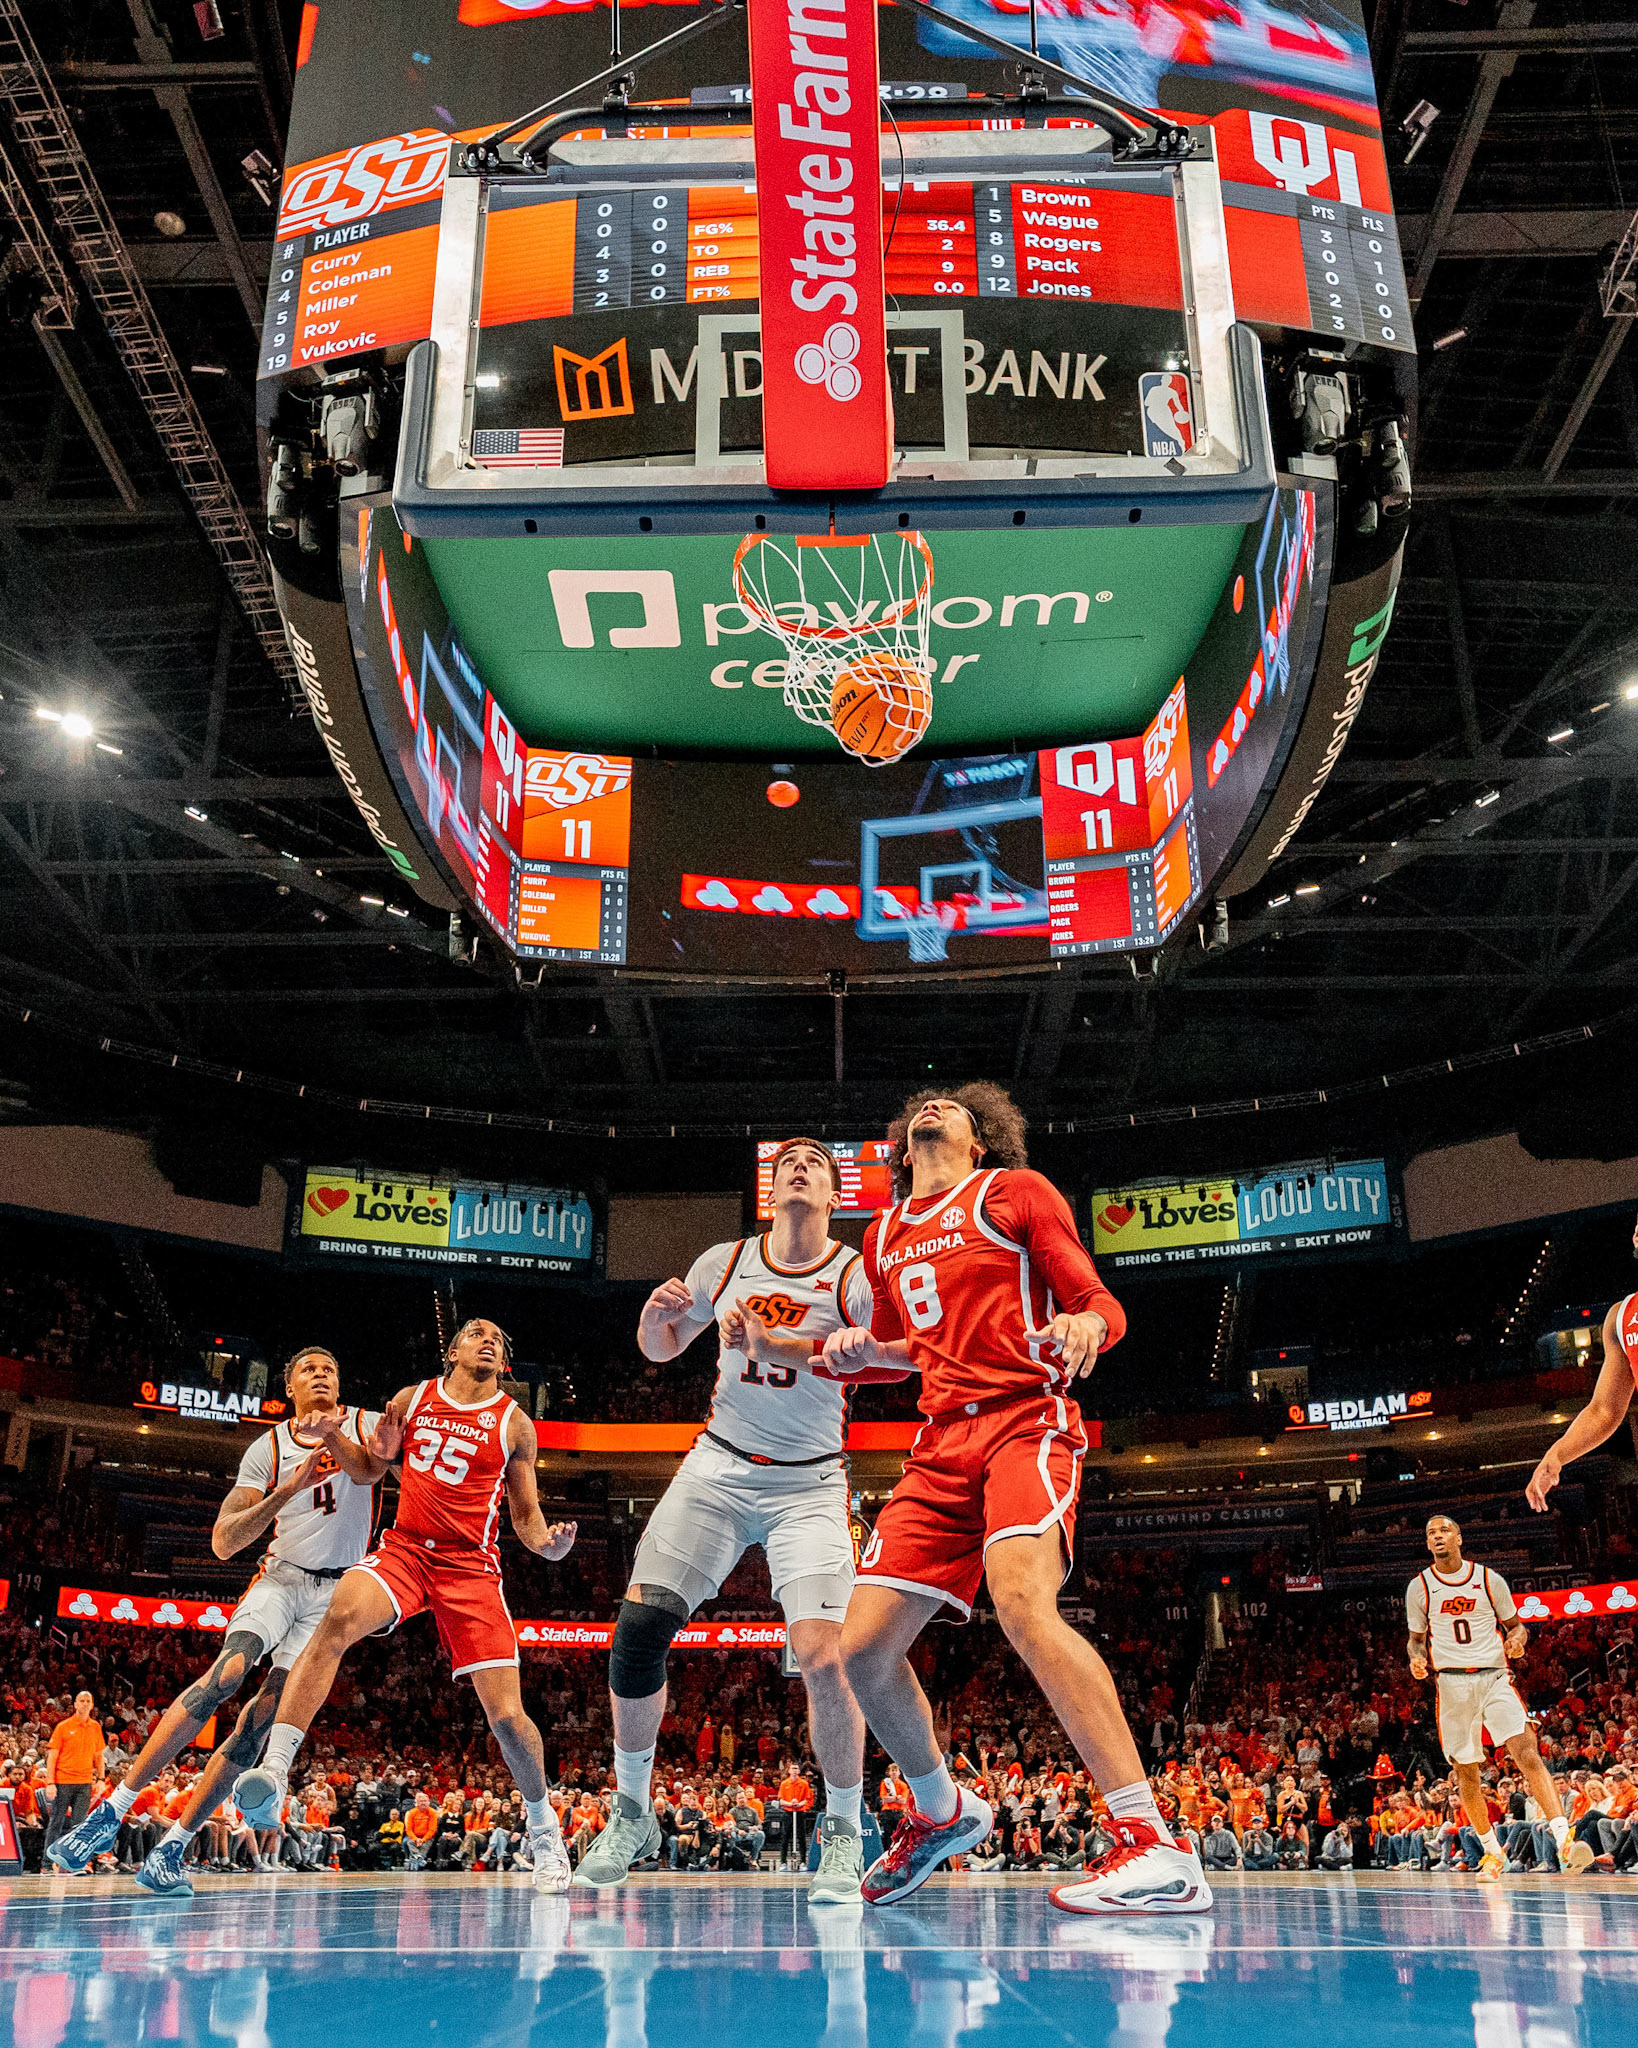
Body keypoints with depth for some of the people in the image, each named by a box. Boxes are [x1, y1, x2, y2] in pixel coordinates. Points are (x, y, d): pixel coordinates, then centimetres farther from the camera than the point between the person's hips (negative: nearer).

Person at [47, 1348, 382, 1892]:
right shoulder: (267, 1449, 1)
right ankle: (111, 1811, -23)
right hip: (280, 1575, 0)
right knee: (227, 1672, -26)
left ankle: (171, 1848, -8)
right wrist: (286, 1491, -21)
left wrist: (332, 1434, -44)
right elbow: (223, 1542, -7)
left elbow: (369, 1470, -24)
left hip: (338, 1588, 0)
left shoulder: (365, 1425, 0)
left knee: (268, 1710, -13)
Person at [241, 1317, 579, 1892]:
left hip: (472, 1566, 0)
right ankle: (274, 1772, -36)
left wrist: (548, 1541, -14)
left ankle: (543, 1827, 19)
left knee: (506, 1716, -8)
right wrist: (380, 1453, -4)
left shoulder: (514, 1424, 7)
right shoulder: (411, 1399, 10)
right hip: (404, 1549, 1)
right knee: (340, 1616, -34)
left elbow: (526, 1516, 9)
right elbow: (368, 1471, 20)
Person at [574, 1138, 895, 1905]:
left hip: (809, 1483, -3)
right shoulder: (725, 1263, 3)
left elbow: (898, 1361, -21)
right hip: (718, 1470, 3)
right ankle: (631, 1812, 12)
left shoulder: (856, 1276, -7)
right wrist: (656, 1312, -9)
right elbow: (660, 1348, 16)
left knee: (822, 1655, -19)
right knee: (639, 1626, -9)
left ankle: (844, 1833, 3)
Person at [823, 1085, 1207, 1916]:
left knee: (1021, 1600, -32)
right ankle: (940, 1811, 26)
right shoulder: (884, 1237, 21)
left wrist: (1085, 1322, -23)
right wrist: (865, 1349, 10)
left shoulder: (1015, 1191, 5)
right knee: (863, 1646, -1)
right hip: (941, 1442, 6)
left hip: (1026, 1420, -6)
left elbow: (1102, 1304, 1)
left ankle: (1155, 1849, -33)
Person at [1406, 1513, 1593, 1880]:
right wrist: (1418, 1659, -7)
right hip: (1451, 1683, 1)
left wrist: (1517, 1638, -11)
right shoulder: (1419, 1587, 6)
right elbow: (1417, 1638, 15)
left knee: (1527, 1753, -19)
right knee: (1466, 1772, 4)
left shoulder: (1489, 1580, 4)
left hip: (1494, 1678, -1)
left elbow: (1515, 1625, 13)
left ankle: (1563, 1839, -23)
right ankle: (1492, 1851, 21)